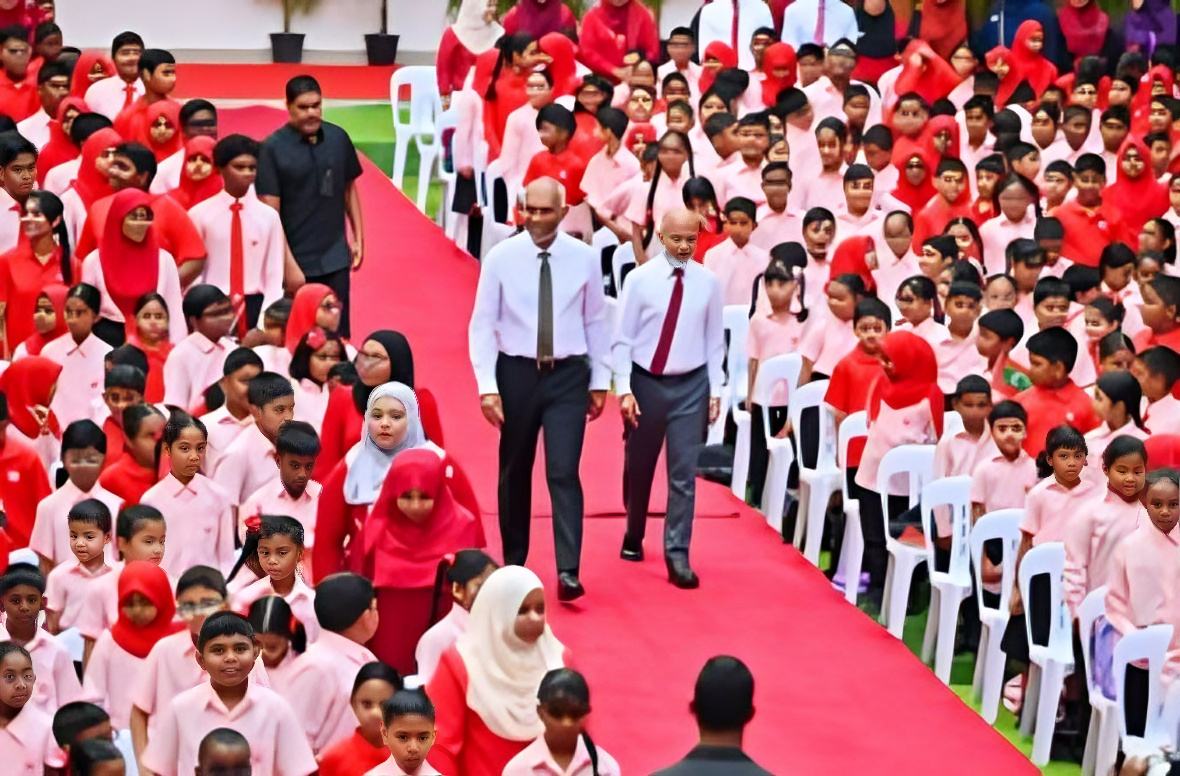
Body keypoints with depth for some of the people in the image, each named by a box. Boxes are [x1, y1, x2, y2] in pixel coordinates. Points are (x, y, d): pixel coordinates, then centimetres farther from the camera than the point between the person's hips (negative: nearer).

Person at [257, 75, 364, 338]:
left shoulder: (338, 138, 1)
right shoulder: (273, 148, -10)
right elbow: (270, 212, -11)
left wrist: (358, 238, 10)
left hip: (335, 257, 3)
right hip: (295, 260, -3)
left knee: (338, 331, 8)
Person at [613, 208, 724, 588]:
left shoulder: (707, 282, -1)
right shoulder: (639, 280, -6)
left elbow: (714, 340, 5)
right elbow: (623, 338, -4)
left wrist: (715, 389, 2)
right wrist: (624, 389, -10)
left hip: (690, 385, 0)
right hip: (646, 382, 0)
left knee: (684, 473, -5)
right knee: (638, 467, 15)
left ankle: (677, 556, -3)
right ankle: (634, 537, 37)